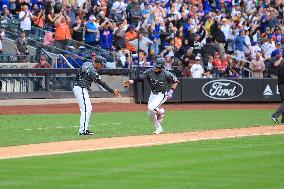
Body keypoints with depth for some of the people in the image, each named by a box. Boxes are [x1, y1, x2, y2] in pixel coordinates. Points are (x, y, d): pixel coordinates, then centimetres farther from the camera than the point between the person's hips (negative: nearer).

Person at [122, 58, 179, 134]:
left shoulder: (166, 74, -17)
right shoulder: (150, 72, -10)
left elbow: (175, 81, -4)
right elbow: (140, 77, -15)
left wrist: (171, 91, -12)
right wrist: (131, 81, -31)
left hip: (161, 95, -5)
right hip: (152, 94, 5)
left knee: (151, 108, -28)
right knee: (150, 114, 7)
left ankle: (160, 112, 3)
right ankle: (158, 129, 27)